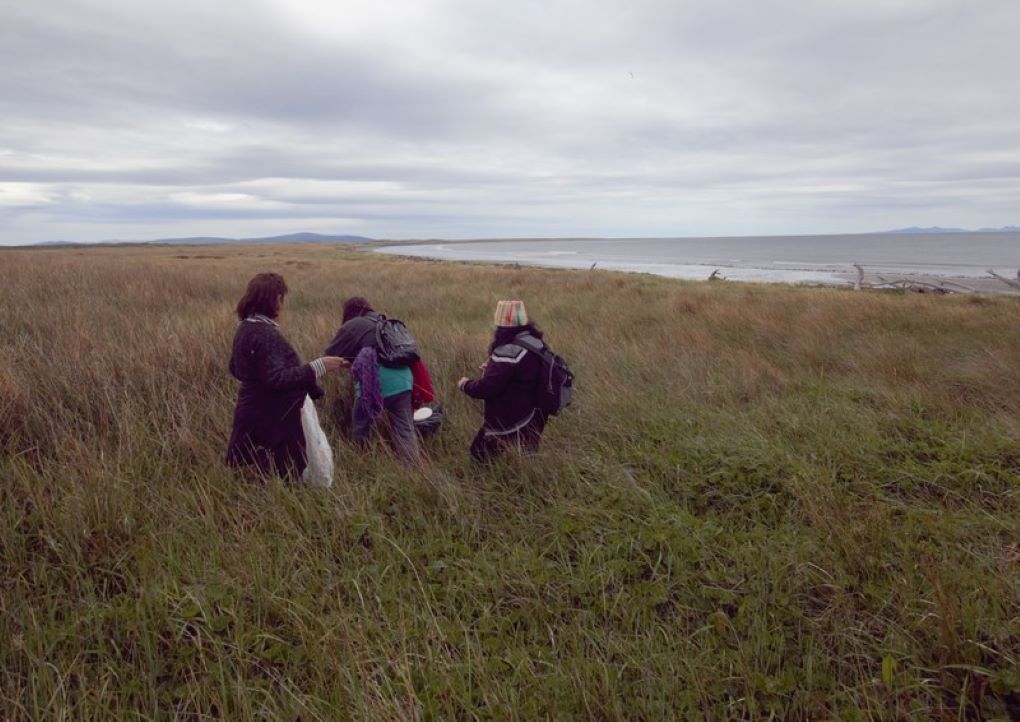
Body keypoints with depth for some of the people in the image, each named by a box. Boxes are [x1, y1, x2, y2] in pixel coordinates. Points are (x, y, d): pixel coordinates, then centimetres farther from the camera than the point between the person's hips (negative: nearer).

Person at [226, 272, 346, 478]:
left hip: (257, 415, 10)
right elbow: (277, 378, -29)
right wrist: (317, 368, -29)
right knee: (284, 476, -1)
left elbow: (236, 369, 22)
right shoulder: (264, 334, -21)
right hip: (271, 420, -10)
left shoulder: (246, 328, 10)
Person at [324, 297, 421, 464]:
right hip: (401, 380, 5)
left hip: (374, 383, -5)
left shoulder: (351, 326, 8)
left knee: (360, 429, 16)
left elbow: (331, 354, 14)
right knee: (405, 430, 5)